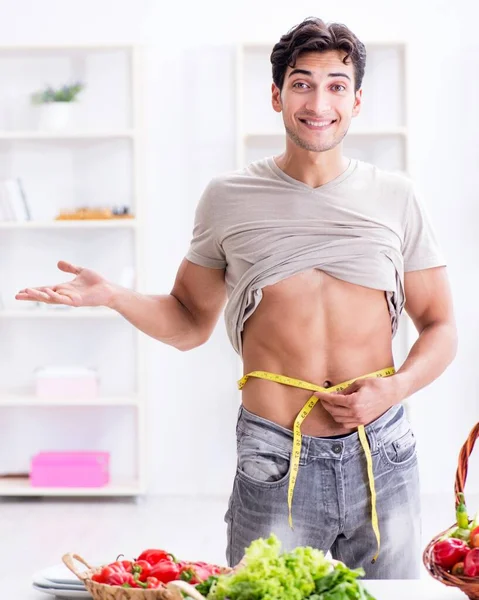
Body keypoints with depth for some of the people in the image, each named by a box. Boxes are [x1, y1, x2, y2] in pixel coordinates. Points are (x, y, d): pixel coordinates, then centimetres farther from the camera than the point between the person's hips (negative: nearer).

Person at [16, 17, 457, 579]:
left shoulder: (395, 197, 5)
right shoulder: (229, 197, 3)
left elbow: (439, 327, 9)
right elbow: (189, 323, 10)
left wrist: (393, 388, -9)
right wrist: (111, 296, -7)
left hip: (382, 454, 2)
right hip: (277, 462, -1)